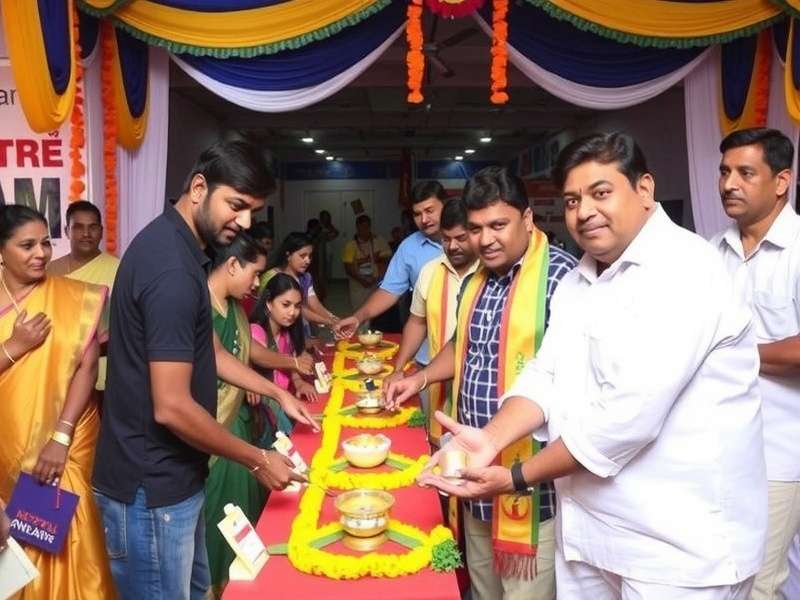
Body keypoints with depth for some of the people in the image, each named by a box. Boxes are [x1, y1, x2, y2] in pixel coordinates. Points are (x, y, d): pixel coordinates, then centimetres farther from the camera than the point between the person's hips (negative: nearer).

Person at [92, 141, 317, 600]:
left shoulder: (178, 246, 7)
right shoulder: (172, 267, -26)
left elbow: (207, 350, 18)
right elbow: (172, 407, -27)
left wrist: (278, 393, 16)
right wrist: (258, 460, -15)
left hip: (170, 475, 10)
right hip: (151, 486, -10)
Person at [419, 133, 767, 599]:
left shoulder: (683, 270, -19)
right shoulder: (578, 281, 9)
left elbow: (629, 413, -26)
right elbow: (546, 376, 3)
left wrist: (517, 478, -17)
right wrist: (490, 440, -15)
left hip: (679, 540, -7)